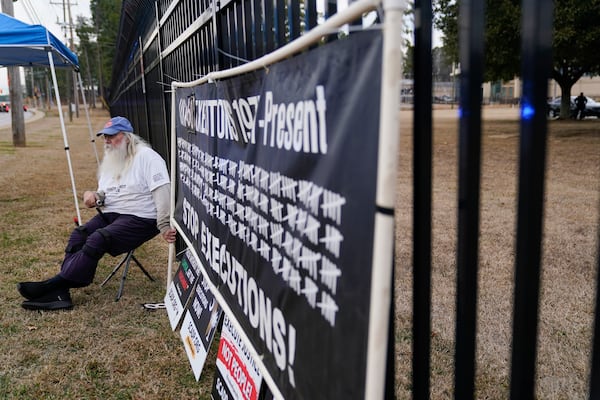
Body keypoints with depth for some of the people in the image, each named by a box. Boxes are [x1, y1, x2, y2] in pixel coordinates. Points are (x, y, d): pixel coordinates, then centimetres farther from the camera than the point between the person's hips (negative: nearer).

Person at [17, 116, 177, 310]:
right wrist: (93, 195, 0)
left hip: (140, 219, -8)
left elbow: (162, 190, -19)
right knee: (78, 235, -16)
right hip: (111, 214, 8)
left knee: (97, 239, -27)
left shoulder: (146, 156, -9)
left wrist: (164, 226, -29)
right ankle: (60, 293, -26)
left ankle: (53, 285, -22)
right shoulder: (110, 161, 19)